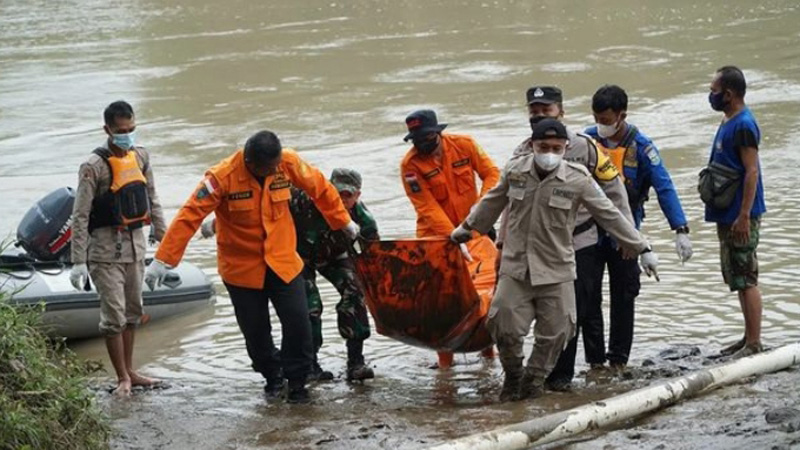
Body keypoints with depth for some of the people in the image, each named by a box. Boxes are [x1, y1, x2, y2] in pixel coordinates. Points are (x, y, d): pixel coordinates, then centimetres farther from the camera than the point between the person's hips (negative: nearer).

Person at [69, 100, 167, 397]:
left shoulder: (140, 156, 4)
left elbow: (151, 200, 16)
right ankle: (123, 378, 3)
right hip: (106, 248, -7)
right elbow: (80, 216, -17)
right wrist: (78, 262, -20)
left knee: (133, 311, 14)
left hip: (135, 242, 7)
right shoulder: (94, 166, -15)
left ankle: (129, 371, 25)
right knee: (114, 315, -6)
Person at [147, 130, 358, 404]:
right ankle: (272, 376, 33)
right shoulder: (223, 177, -22)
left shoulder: (288, 162, -12)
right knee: (256, 330, 7)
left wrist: (344, 222, 15)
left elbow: (320, 188, 5)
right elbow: (190, 217, -22)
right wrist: (163, 260, -25)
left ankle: (297, 382, 13)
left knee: (297, 322, -5)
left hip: (284, 263, 2)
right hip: (242, 268, -2)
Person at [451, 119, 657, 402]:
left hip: (556, 271, -1)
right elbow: (492, 202, 19)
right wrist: (468, 227, 31)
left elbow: (611, 216, -1)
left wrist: (642, 249, -1)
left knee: (554, 332, 1)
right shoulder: (515, 170, 0)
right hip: (516, 267, 1)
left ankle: (533, 380, 25)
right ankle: (513, 377, 21)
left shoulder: (577, 180, -8)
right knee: (505, 326, -6)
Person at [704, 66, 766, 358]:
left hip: (740, 217, -10)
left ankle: (754, 344, -4)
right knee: (739, 279, 15)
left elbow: (751, 172, -21)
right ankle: (749, 338, 22)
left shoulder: (744, 125, -17)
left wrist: (744, 216, -24)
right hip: (727, 214, 10)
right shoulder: (728, 122, 14)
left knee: (746, 279, -7)